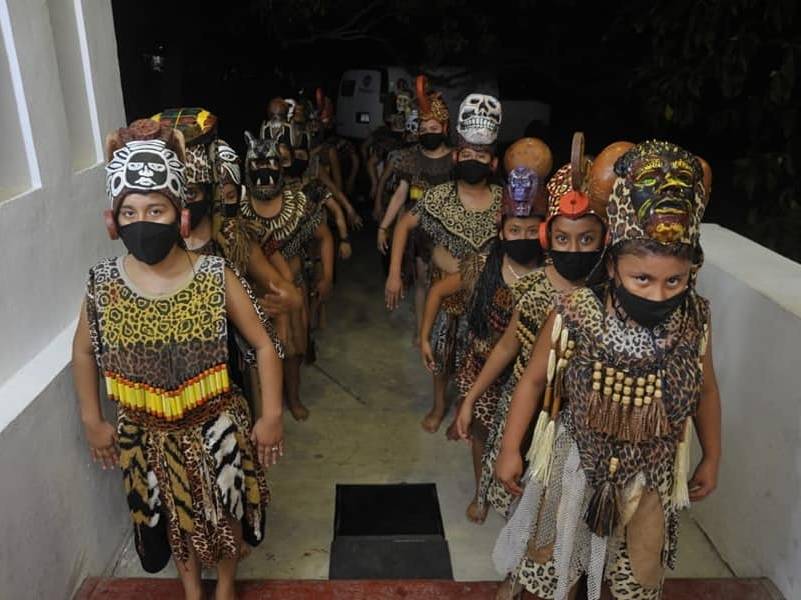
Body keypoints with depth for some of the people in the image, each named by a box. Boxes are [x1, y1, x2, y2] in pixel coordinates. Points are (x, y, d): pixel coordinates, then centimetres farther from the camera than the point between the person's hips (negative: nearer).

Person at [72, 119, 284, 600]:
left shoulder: (215, 277, -21)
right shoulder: (104, 284, -15)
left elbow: (265, 344, -11)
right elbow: (84, 351, 3)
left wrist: (272, 415, -10)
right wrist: (92, 420, 6)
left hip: (216, 427, -1)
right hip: (147, 433, 2)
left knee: (225, 513, 21)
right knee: (173, 517, 25)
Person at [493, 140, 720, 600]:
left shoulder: (694, 319, -17)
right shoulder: (576, 316, -26)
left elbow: (705, 390, 1)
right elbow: (534, 380, -11)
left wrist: (711, 459, 10)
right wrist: (510, 450, -5)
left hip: (651, 473, 2)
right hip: (578, 463, -2)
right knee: (549, 555, 22)